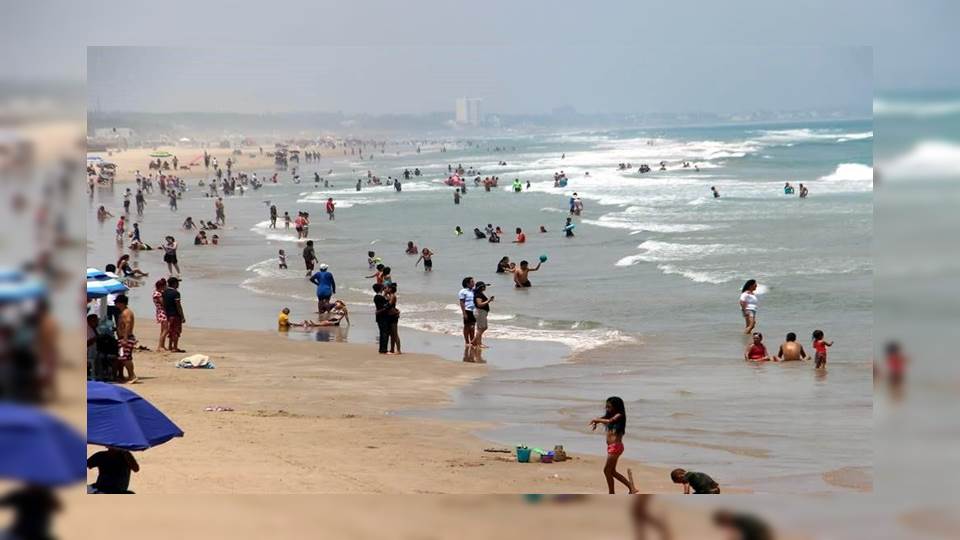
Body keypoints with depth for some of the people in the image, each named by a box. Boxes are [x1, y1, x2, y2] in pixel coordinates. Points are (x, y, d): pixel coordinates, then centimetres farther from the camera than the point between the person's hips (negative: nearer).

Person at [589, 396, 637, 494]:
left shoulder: (619, 416, -11)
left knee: (607, 470, -4)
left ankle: (612, 494, 4)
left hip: (615, 446, -10)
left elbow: (609, 421, -27)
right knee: (612, 471, 15)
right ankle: (631, 488, 18)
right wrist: (595, 422, -7)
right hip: (611, 446, 10)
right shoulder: (610, 415, 16)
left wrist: (596, 420, -18)